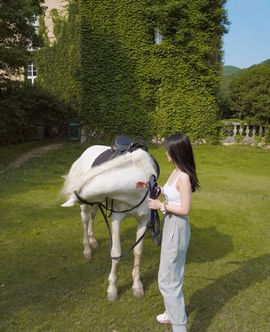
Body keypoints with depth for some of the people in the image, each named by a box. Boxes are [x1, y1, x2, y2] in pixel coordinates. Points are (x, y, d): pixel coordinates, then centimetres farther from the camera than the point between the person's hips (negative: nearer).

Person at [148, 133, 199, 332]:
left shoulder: (184, 177, -25)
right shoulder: (176, 172, 3)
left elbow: (184, 210, -24)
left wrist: (161, 206, -17)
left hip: (177, 229, -10)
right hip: (171, 227, 10)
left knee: (167, 279, 1)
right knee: (173, 274, 24)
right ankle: (174, 313, 43)